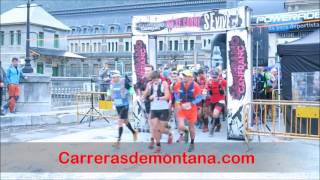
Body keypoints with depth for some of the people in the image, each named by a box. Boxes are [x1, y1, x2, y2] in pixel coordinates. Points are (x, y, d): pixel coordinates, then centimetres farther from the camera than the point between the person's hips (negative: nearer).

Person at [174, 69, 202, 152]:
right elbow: (175, 94, 10)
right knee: (180, 126, -15)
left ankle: (192, 144, 38)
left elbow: (199, 98, -11)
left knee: (191, 127, 13)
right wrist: (177, 103, -2)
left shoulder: (195, 86, -16)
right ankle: (185, 132, 24)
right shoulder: (178, 85, -11)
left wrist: (190, 103, -24)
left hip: (191, 108, -1)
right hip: (181, 108, 1)